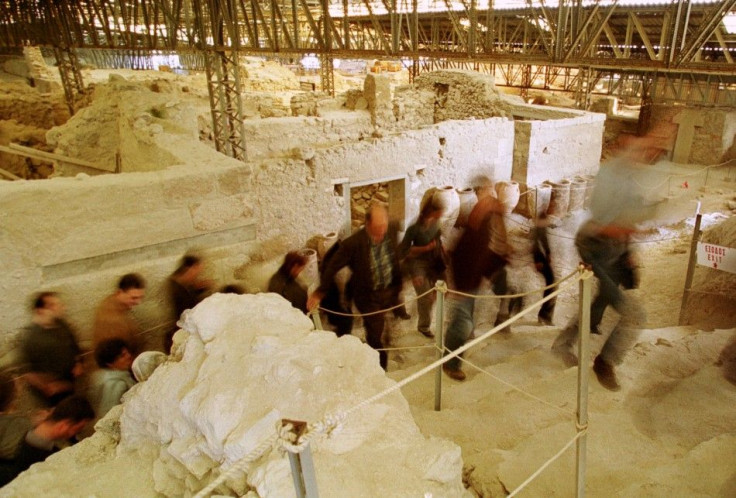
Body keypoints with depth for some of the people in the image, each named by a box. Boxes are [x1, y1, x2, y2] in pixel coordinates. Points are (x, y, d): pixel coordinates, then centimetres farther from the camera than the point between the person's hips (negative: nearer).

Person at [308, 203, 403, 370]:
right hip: (369, 296, -4)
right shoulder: (353, 243, -27)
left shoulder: (392, 230, -14)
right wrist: (320, 292, -12)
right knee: (375, 336, 2)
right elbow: (333, 266, -17)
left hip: (391, 290, 5)